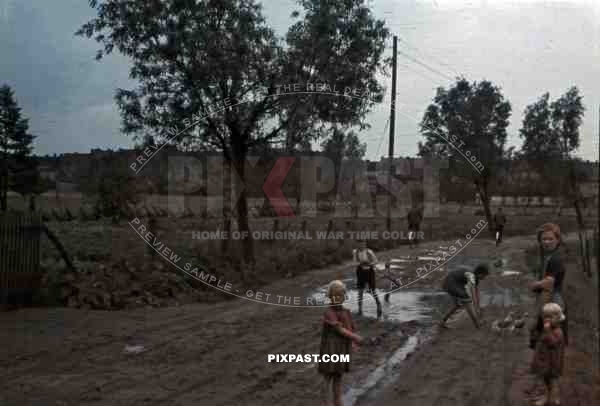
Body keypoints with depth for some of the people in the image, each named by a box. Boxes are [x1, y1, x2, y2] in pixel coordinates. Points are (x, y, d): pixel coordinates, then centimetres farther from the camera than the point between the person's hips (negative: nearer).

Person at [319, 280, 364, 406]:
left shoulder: (347, 312, 4)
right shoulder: (329, 313, -17)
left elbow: (352, 329, 8)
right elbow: (340, 330, -21)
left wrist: (353, 343, -9)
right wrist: (356, 338, -19)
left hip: (343, 350, 6)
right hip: (330, 349, -6)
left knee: (339, 376, 16)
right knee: (328, 377, 3)